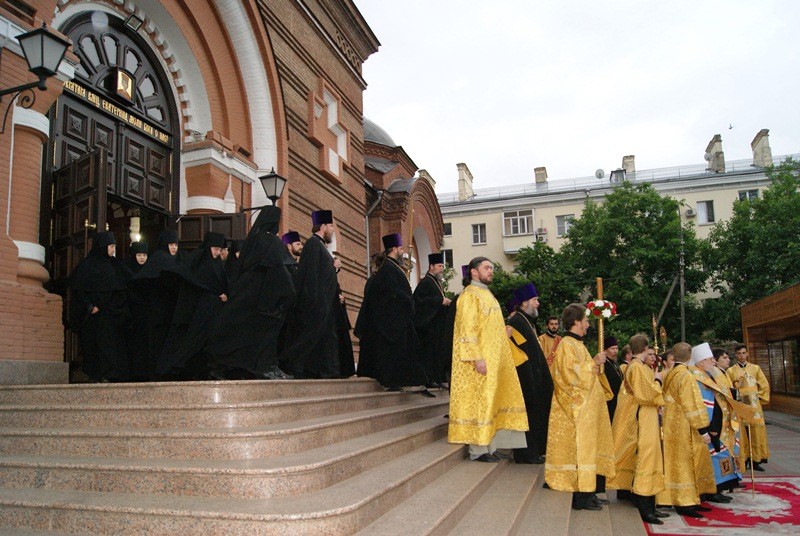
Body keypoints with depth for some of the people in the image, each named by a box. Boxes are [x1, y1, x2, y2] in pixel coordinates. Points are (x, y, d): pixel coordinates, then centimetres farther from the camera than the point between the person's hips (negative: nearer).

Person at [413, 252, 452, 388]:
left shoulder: (437, 283, 20)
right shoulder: (425, 282, -9)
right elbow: (420, 299, -22)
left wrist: (447, 302, 8)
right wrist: (441, 301, -19)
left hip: (438, 325, 10)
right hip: (429, 324, -10)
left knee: (438, 350, 9)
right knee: (428, 350, -9)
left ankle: (437, 378, 12)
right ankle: (429, 379, -6)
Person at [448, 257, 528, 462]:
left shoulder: (486, 294, 18)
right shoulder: (470, 295, -10)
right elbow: (467, 329, -18)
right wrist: (477, 357, -23)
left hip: (493, 361, 9)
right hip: (480, 360, -9)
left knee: (490, 402, 10)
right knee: (478, 402, -5)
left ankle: (488, 446, 17)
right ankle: (478, 450, 1)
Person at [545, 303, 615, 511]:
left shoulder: (577, 344, 18)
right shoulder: (567, 344, -13)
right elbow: (571, 373, -24)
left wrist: (595, 366, 8)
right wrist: (593, 362, -14)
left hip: (585, 409, 10)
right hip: (577, 410, -10)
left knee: (586, 449, 11)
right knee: (579, 449, -7)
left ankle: (585, 493, 17)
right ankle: (580, 497, -3)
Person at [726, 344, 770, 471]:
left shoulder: (755, 368, 8)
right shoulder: (731, 371, 4)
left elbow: (765, 386, 8)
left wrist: (758, 397, 0)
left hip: (754, 405, 1)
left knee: (756, 432, 1)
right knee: (742, 433, -2)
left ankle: (756, 460, 7)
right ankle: (743, 460, 4)